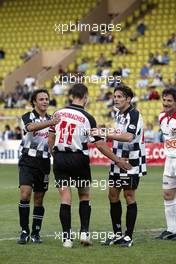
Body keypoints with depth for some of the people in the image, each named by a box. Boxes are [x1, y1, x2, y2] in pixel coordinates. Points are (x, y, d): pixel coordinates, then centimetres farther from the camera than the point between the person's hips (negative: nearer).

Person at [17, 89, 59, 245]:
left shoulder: (51, 120, 11)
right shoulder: (28, 117, -3)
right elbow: (31, 127, -26)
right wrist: (50, 123, -42)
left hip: (44, 163, 4)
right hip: (28, 161, -3)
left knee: (39, 200, 6)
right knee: (25, 194, -16)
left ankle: (36, 233, 15)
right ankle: (25, 232, -8)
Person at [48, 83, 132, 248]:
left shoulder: (58, 114, 1)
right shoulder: (87, 118, -10)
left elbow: (51, 138, 7)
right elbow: (100, 144, -9)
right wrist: (117, 161, -1)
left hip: (60, 159, 3)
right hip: (79, 159, -2)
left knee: (65, 199, 3)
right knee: (84, 196, 16)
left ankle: (67, 237, 0)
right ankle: (84, 232, 7)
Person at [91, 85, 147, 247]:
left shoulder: (134, 115, -15)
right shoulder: (118, 114, 12)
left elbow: (128, 137, -30)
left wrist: (106, 134, -32)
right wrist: (107, 134, 8)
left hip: (132, 161, -8)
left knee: (129, 196, -4)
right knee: (113, 195, 6)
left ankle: (128, 236, 2)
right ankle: (117, 234, 15)